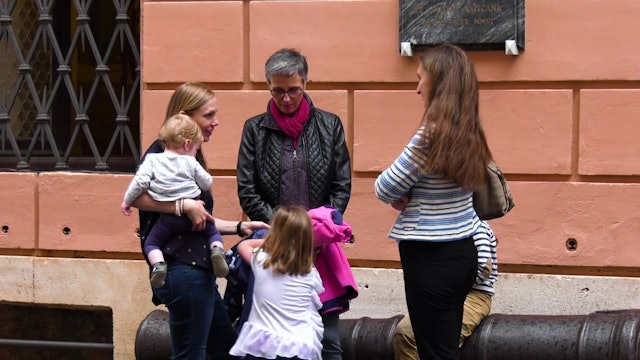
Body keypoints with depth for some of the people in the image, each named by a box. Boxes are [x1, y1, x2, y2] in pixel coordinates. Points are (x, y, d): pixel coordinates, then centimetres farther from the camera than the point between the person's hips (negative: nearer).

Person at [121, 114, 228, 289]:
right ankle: (217, 249, -11)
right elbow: (207, 184, 9)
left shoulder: (152, 160, 0)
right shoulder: (191, 163, 2)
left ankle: (158, 264, -14)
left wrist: (127, 201, 6)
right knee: (213, 231, 21)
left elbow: (140, 182, -7)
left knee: (151, 243, 15)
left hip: (168, 219, -1)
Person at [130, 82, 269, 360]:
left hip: (200, 270, 10)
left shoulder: (190, 157, 19)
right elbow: (135, 197, -24)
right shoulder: (162, 152, -9)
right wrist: (185, 205, -24)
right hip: (181, 268, -10)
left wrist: (240, 227, 18)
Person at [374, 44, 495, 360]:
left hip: (432, 259, -8)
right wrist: (410, 195, -2)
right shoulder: (468, 133, 7)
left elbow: (385, 190, -12)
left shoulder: (432, 134, -17)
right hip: (462, 252, 8)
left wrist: (401, 194, 10)